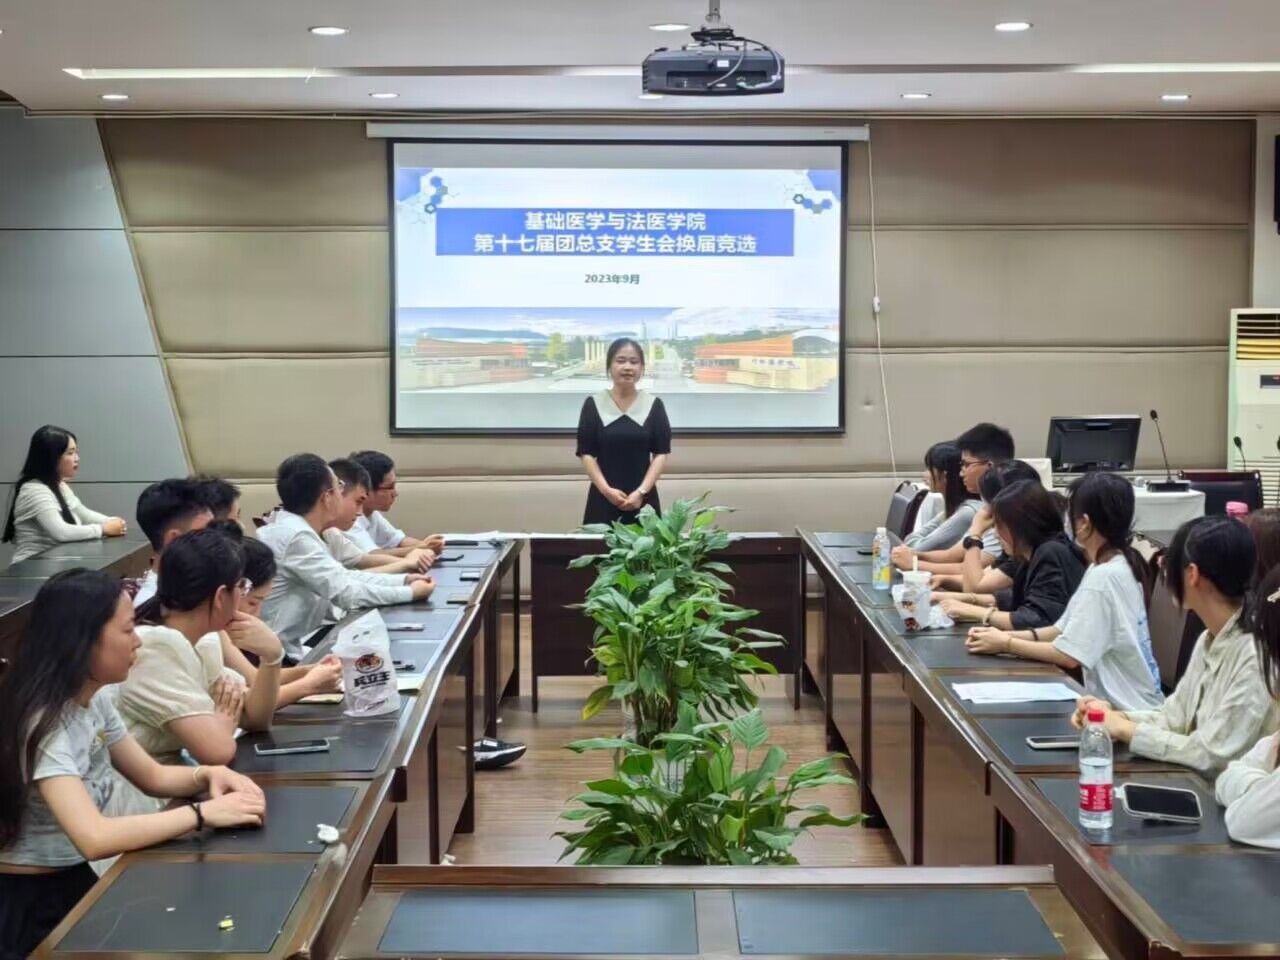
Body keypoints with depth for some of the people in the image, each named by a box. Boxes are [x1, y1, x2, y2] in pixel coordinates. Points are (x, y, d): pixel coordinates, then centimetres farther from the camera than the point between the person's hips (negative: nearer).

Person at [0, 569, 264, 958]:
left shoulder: (94, 700, 2)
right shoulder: (43, 724, -25)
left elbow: (153, 776, 13)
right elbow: (94, 838, -35)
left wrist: (208, 776, -8)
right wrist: (204, 812, -29)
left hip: (77, 882, 8)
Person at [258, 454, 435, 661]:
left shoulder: (292, 528, 8)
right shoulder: (296, 536, -20)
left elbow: (344, 577, 15)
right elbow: (347, 593, -19)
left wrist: (404, 579, 8)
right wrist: (411, 592, -8)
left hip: (300, 643, 9)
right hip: (286, 656, -9)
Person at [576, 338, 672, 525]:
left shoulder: (654, 405, 4)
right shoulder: (593, 405, 3)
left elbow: (662, 453, 1)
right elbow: (586, 453, 1)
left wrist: (642, 491, -10)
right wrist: (606, 489, -11)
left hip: (643, 499, 0)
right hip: (603, 499, 0)